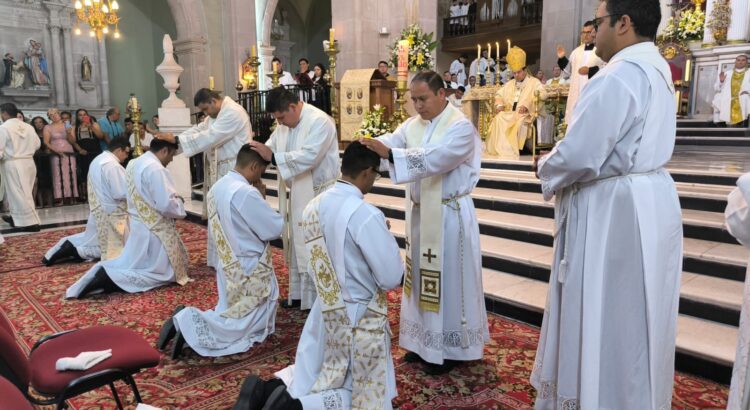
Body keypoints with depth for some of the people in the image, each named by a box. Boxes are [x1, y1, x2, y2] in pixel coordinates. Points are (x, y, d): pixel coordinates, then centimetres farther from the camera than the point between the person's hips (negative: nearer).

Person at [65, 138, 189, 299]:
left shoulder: (134, 163, 8)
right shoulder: (155, 169, -22)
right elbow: (166, 205, -26)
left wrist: (173, 198, 11)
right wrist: (179, 202, -4)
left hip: (138, 225, 9)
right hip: (153, 229, -9)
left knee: (131, 263, 23)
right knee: (161, 272, 2)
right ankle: (109, 279, -12)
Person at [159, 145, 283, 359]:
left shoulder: (217, 188, 4)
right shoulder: (246, 193, -25)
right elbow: (275, 228, -17)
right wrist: (262, 198, -4)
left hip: (228, 267, 9)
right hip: (249, 271, -9)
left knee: (232, 316, 21)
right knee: (242, 328, 4)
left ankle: (187, 320, 4)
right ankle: (188, 325, -8)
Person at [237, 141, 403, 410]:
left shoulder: (314, 206, -1)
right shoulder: (367, 215, -23)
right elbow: (392, 278, -18)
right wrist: (385, 238, 0)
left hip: (325, 311, 7)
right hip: (359, 317, -7)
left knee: (316, 380, 24)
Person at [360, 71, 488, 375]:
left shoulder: (461, 127, -14)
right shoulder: (413, 125, 7)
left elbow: (435, 159, -30)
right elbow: (390, 142, -8)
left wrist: (389, 153, -39)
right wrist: (367, 148, -30)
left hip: (449, 215, -7)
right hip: (420, 212, 7)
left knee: (448, 280, 2)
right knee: (421, 276, 14)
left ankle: (450, 348, 18)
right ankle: (424, 341, 29)